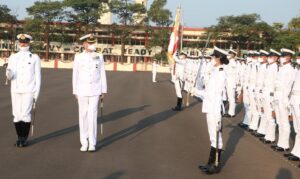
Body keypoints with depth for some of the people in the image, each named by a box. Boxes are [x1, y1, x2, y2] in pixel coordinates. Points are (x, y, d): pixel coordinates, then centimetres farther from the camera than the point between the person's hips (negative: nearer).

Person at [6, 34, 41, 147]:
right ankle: (19, 138, 15)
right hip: (16, 91, 3)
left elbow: (38, 77, 1)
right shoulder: (13, 57, 8)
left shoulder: (35, 58, 1)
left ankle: (24, 139, 1)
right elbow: (9, 77, 4)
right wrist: (9, 73, -21)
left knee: (25, 114, -9)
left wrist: (36, 94, -5)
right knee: (17, 115, 3)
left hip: (29, 91, -3)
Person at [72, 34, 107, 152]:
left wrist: (103, 91, 2)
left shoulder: (99, 57, 2)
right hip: (82, 91, 0)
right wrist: (75, 92, 2)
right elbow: (75, 75, 3)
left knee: (92, 116, -6)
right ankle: (84, 143, 14)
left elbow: (102, 75, 4)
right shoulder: (78, 57, 0)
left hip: (95, 91, 0)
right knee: (83, 116, 5)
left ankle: (92, 143, 1)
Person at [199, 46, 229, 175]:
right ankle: (211, 163, 26)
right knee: (213, 137, 16)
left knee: (216, 137, 0)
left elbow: (218, 95, -20)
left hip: (215, 109, -9)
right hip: (210, 108, 9)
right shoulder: (215, 72, 10)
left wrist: (217, 114, -20)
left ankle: (216, 165, 9)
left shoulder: (220, 74, -17)